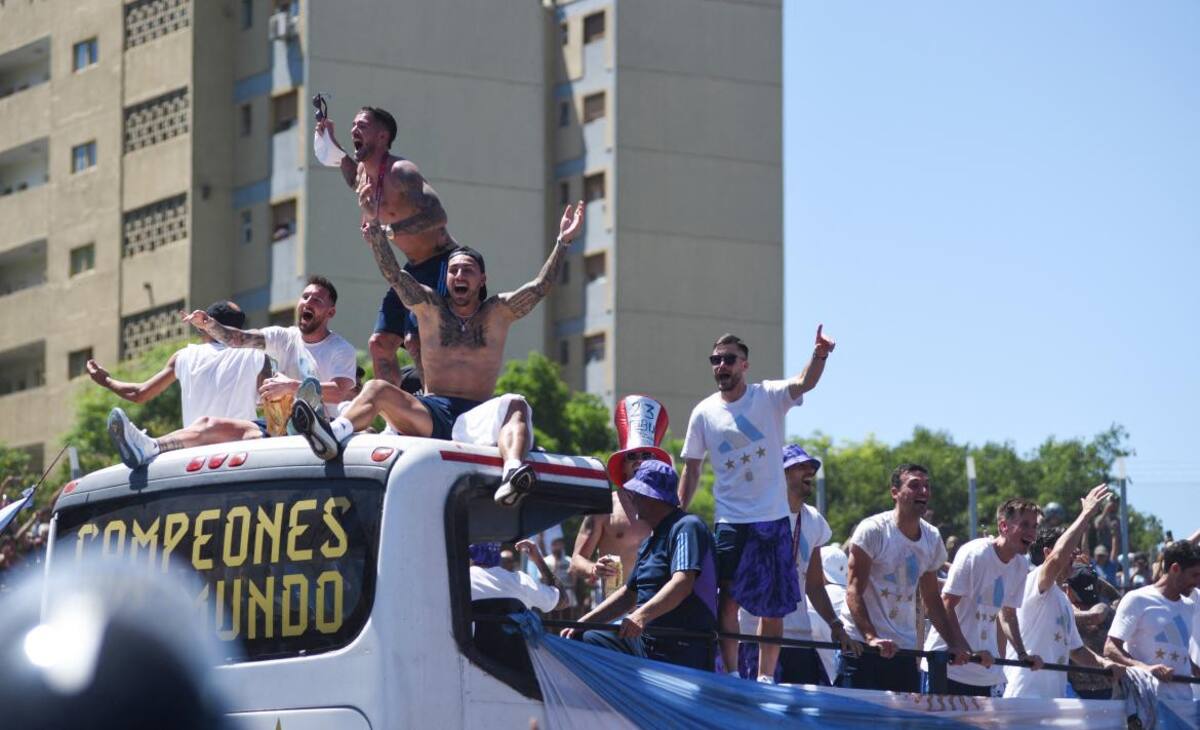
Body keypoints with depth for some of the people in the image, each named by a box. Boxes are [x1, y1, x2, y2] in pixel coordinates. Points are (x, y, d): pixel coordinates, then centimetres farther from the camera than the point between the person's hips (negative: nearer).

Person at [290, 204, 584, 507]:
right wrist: (373, 226, -8)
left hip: (477, 417, -1)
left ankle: (512, 472, -62)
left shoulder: (498, 312, 14)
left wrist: (563, 242, -6)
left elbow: (539, 287, 3)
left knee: (515, 405, -32)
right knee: (377, 389, -22)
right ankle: (333, 436, -53)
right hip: (430, 414, 1)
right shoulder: (430, 308, 16)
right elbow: (392, 273, 4)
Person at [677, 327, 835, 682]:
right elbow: (691, 469, 10)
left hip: (774, 519, 0)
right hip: (731, 520, 0)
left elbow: (804, 383, -23)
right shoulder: (704, 413, 3)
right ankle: (731, 676, -3)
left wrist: (818, 356, -43)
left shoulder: (768, 397, -2)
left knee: (774, 607, 6)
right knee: (728, 598, -9)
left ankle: (765, 679, 16)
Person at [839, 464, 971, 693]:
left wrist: (957, 644, 9)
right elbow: (854, 591, -14)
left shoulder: (932, 537, 10)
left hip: (904, 649, 6)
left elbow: (932, 600, 19)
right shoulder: (873, 530, -9)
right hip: (862, 646, -6)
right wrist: (871, 638, -27)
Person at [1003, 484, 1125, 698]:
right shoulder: (1032, 584, -6)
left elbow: (1075, 649, 29)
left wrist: (1103, 663, 7)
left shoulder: (1063, 601, 23)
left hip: (1054, 698, 10)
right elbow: (1057, 557, -28)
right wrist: (1086, 514, -21)